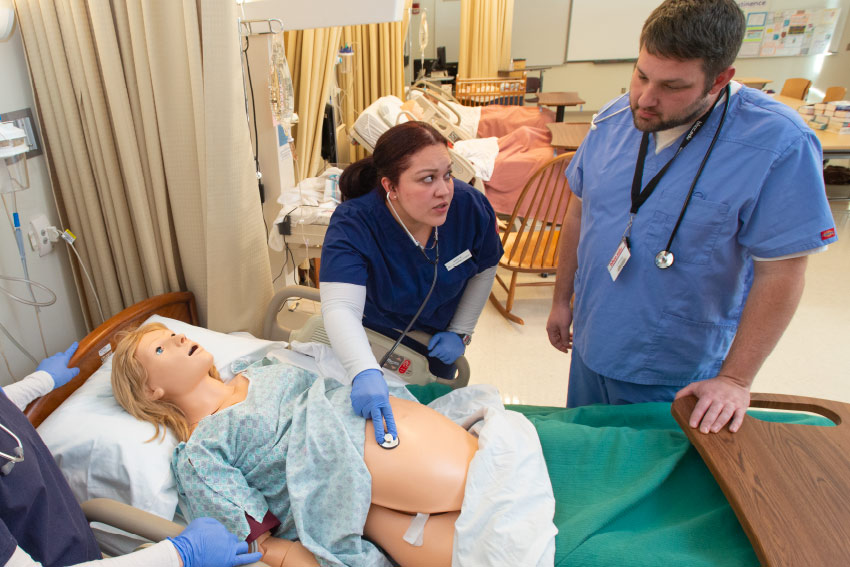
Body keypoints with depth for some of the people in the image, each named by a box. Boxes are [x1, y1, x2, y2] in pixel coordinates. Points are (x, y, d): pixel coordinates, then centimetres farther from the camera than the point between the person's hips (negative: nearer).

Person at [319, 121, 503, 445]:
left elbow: (484, 269, -8)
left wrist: (460, 332, -8)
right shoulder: (352, 224, -38)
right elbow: (341, 307, -49)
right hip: (374, 335, -2)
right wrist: (365, 373, -66)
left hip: (437, 337, 3)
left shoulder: (470, 206, -28)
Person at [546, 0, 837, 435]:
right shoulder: (614, 120, -5)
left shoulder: (779, 144, -20)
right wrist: (562, 299, 10)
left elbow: (780, 273, -17)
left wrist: (735, 380, -16)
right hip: (591, 349, 5)